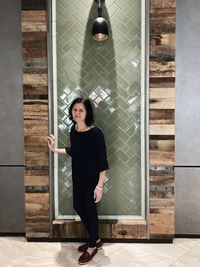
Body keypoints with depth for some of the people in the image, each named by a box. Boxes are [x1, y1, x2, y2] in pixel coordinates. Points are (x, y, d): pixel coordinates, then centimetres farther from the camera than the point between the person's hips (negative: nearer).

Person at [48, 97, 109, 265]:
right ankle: (96, 240, 40)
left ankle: (93, 246, 34)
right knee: (78, 207, 17)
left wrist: (99, 186, -19)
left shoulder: (96, 133, -21)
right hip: (78, 177, 7)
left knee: (90, 210, 8)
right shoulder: (74, 129, -1)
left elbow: (102, 162, -18)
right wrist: (55, 149, 12)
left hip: (92, 179, -7)